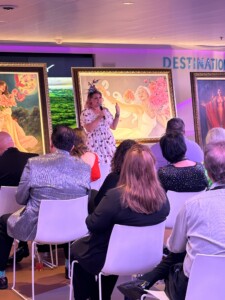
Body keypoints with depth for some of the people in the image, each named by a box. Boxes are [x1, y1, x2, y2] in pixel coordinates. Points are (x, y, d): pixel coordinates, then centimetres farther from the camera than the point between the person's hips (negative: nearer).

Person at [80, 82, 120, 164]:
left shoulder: (106, 110, 11)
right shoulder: (86, 113, -7)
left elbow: (113, 127, 15)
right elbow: (89, 129, -20)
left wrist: (117, 114, 5)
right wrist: (99, 117, -20)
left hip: (109, 144, 5)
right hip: (95, 145, -5)